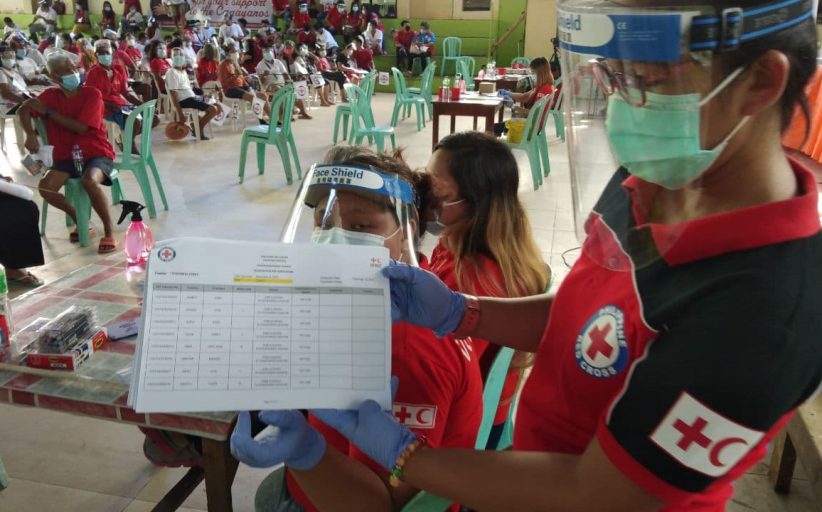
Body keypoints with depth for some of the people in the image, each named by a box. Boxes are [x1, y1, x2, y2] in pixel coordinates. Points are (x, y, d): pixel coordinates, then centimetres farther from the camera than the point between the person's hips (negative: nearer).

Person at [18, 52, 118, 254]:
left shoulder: (92, 94, -7)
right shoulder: (51, 94, 6)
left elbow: (80, 127, -16)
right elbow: (23, 110, 8)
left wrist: (47, 111, -11)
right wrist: (31, 134, -10)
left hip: (96, 153, -4)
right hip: (66, 156, 4)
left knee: (90, 181, -37)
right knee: (45, 187, -22)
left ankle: (109, 232, -20)